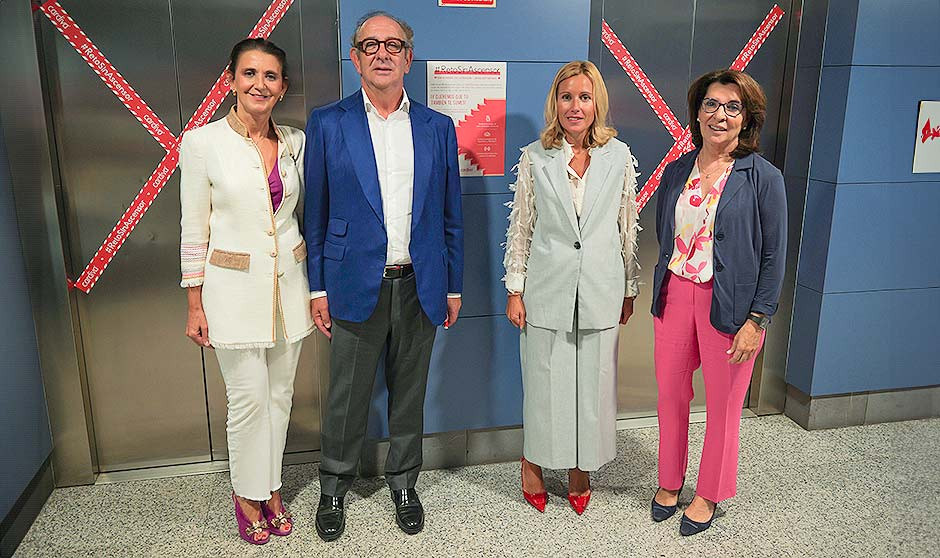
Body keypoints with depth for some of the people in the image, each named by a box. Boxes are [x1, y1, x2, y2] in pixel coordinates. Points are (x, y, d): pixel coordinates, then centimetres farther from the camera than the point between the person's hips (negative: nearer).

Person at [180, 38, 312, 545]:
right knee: (248, 399, 4)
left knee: (280, 394, 13)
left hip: (289, 283, 4)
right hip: (234, 286, -3)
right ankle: (247, 495, 28)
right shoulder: (202, 142, -8)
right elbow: (195, 229, -4)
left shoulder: (295, 142, 3)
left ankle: (270, 487, 32)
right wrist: (195, 304, -3)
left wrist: (318, 287, 9)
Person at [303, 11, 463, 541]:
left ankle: (404, 483, 36)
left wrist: (453, 287, 6)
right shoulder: (327, 123, 0)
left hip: (420, 287, 2)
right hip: (356, 286, -2)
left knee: (409, 394, 15)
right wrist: (319, 288, -1)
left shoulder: (439, 128, 5)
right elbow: (316, 213, 2)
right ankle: (334, 487, 32)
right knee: (347, 397, 10)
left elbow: (451, 215, 8)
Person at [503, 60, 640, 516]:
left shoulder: (619, 156, 2)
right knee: (543, 383, 9)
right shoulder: (535, 157, -1)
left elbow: (628, 227, 7)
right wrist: (514, 290, -1)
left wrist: (629, 290, 9)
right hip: (547, 291, -1)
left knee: (592, 384, 10)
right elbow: (520, 228, 1)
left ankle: (580, 469, 31)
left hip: (600, 292, 1)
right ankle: (533, 463, 31)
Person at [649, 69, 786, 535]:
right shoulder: (676, 172, 5)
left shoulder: (763, 178, -8)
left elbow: (774, 256, -7)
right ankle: (669, 483, 35)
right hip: (674, 295, 4)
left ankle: (708, 495, 31)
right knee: (670, 395, 13)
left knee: (723, 405, 10)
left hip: (728, 304, -3)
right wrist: (662, 292, 9)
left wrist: (756, 321, -11)